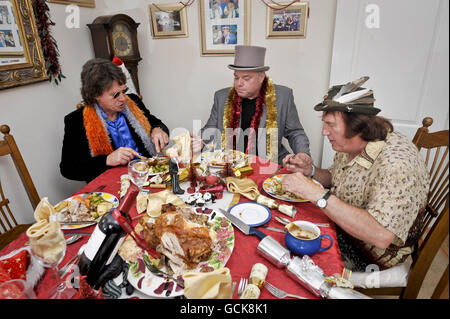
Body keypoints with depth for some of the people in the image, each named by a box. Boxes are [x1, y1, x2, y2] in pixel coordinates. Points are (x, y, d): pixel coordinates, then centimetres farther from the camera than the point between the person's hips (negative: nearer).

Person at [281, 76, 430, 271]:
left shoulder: (396, 163, -32)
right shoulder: (351, 143, -5)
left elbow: (381, 236, -41)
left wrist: (317, 194, -41)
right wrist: (309, 171, -8)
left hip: (368, 255, -7)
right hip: (341, 223, 8)